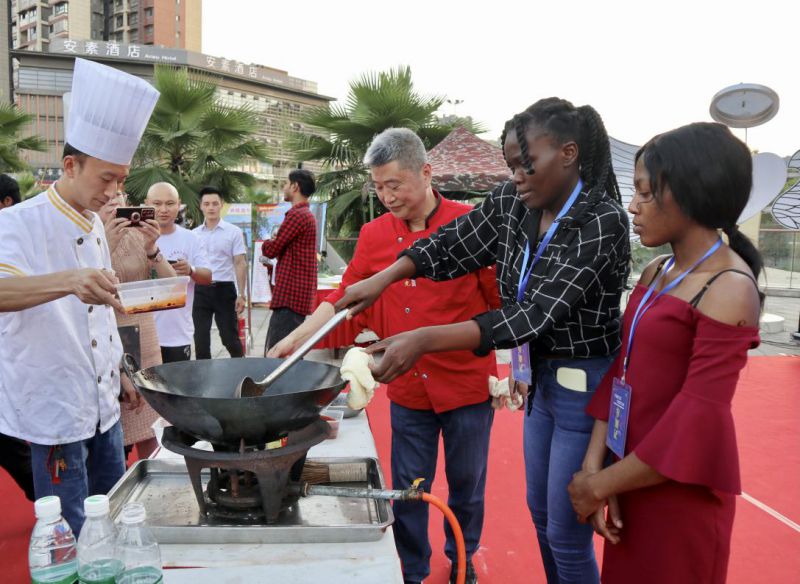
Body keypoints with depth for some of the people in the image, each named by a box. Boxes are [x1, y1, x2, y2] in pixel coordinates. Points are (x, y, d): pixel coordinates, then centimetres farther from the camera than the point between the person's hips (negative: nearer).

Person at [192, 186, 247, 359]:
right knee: (200, 340, 6)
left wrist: (241, 295, -8)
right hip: (199, 290, 3)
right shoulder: (194, 234, 8)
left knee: (230, 338, 3)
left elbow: (240, 264, -3)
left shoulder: (234, 232, -1)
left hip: (224, 289, -3)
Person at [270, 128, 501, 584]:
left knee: (467, 484, 15)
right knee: (408, 490, 12)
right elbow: (345, 297, 5)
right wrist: (296, 339, -3)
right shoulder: (374, 235, 0)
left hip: (468, 387, -2)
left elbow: (502, 303, -4)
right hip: (408, 390, 2)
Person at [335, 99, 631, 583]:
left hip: (587, 388, -7)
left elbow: (536, 315, -32)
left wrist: (425, 339, -37)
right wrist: (382, 279, -12)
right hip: (542, 379, 7)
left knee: (567, 535, 6)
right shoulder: (511, 203, -4)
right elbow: (450, 245, 4)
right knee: (541, 514, 22)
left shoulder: (603, 222, -24)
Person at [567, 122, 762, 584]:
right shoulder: (656, 273, 5)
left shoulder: (729, 290, -19)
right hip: (634, 475, 7)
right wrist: (595, 466, -7)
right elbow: (622, 371, 3)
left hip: (681, 489, -7)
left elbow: (697, 420, -22)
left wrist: (600, 484, -14)